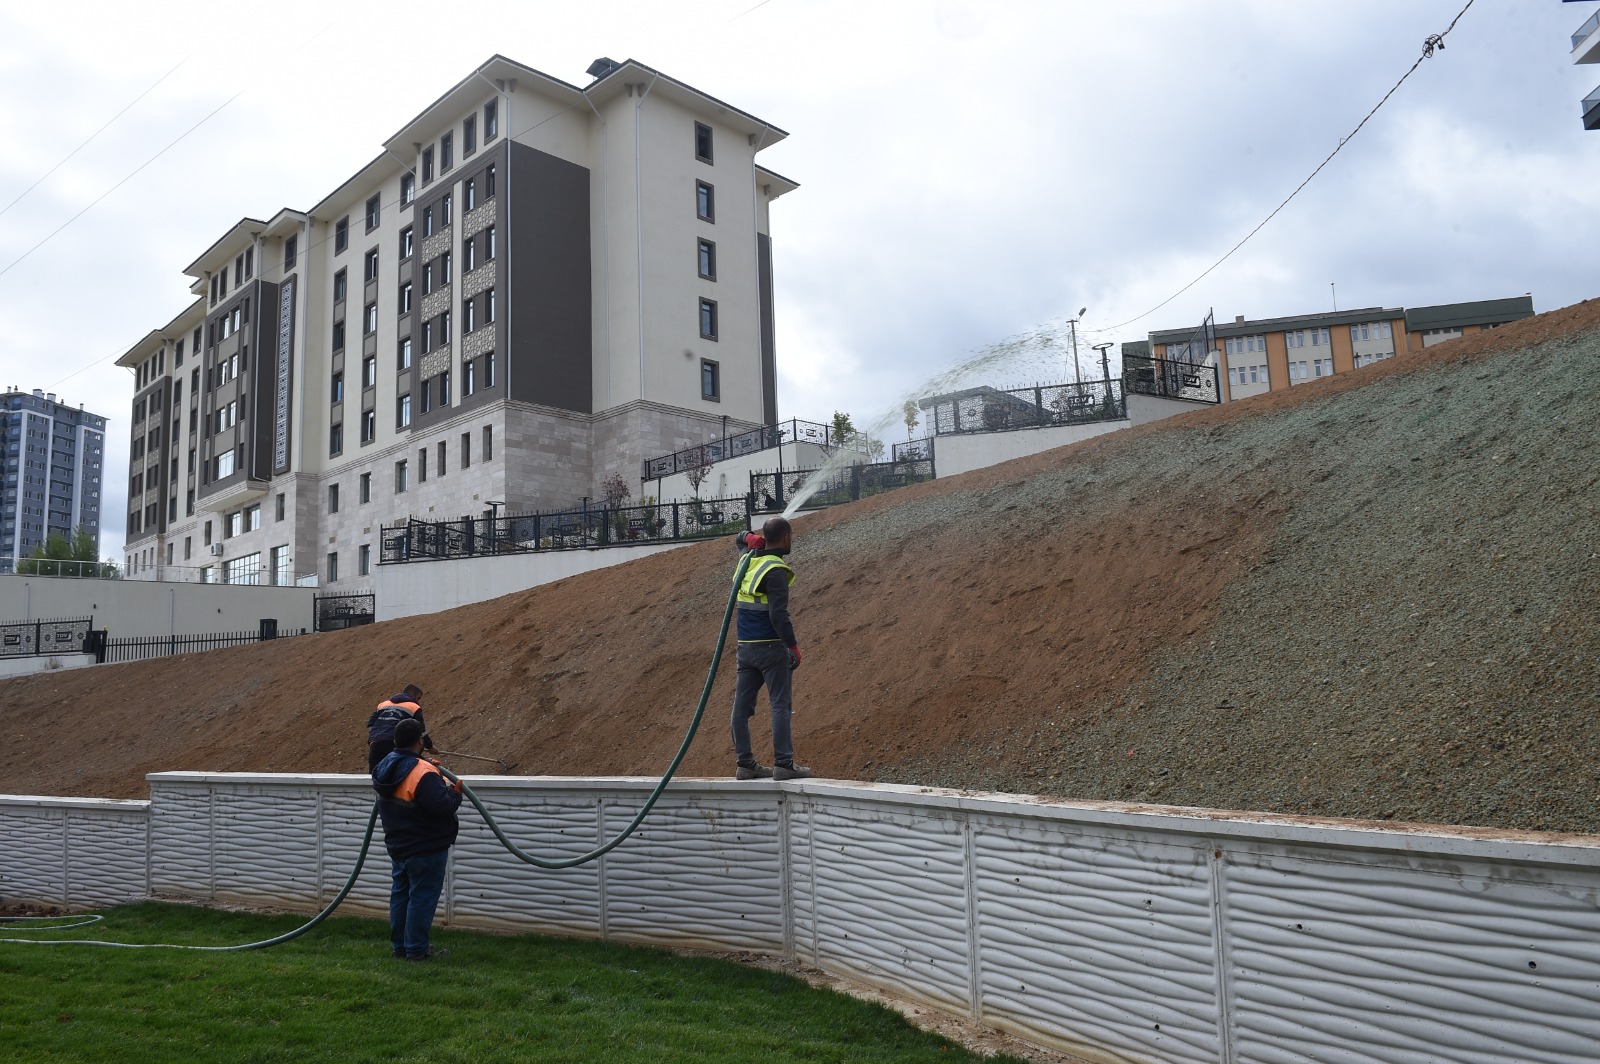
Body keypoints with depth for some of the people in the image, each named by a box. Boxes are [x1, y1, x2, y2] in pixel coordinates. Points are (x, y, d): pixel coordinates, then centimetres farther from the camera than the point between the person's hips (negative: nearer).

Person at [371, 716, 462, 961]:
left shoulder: (386, 766, 2)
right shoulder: (424, 774, -27)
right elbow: (443, 805, -30)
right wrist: (455, 793, -11)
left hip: (398, 846, 9)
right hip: (426, 849, -9)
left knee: (400, 895, 17)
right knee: (422, 898, 1)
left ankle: (399, 945, 26)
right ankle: (416, 949, 7)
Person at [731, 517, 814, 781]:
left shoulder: (749, 559, 9)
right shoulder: (775, 570, -14)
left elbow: (740, 538, 33)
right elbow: (778, 615, -21)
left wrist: (751, 538, 10)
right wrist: (793, 646, -14)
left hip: (745, 647, 8)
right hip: (771, 646, -8)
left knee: (742, 706, 7)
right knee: (781, 705, -5)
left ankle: (745, 764, 12)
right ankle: (784, 764, -7)